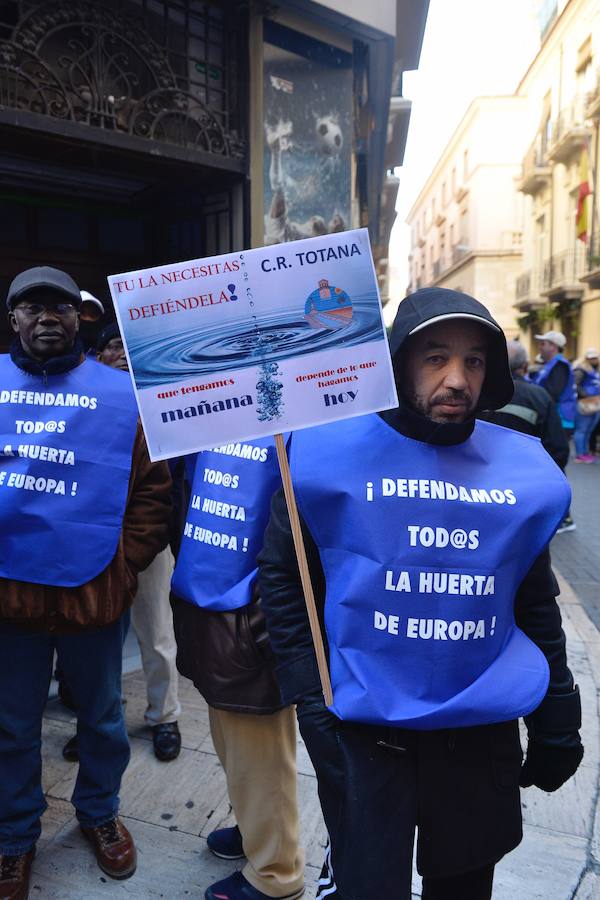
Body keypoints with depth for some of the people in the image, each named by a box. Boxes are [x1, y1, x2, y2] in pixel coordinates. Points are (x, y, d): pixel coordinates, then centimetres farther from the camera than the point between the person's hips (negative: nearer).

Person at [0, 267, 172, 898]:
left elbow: (153, 488, 0)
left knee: (102, 719, 19)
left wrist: (125, 561, -7)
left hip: (93, 592, -1)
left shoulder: (120, 393, -2)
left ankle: (99, 813, 44)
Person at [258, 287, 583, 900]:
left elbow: (535, 602, 9)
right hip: (363, 729, -3)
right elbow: (282, 575, -5)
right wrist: (308, 695, -10)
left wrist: (557, 718, 12)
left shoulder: (522, 466, -1)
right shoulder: (332, 451, -12)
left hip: (485, 731, 4)